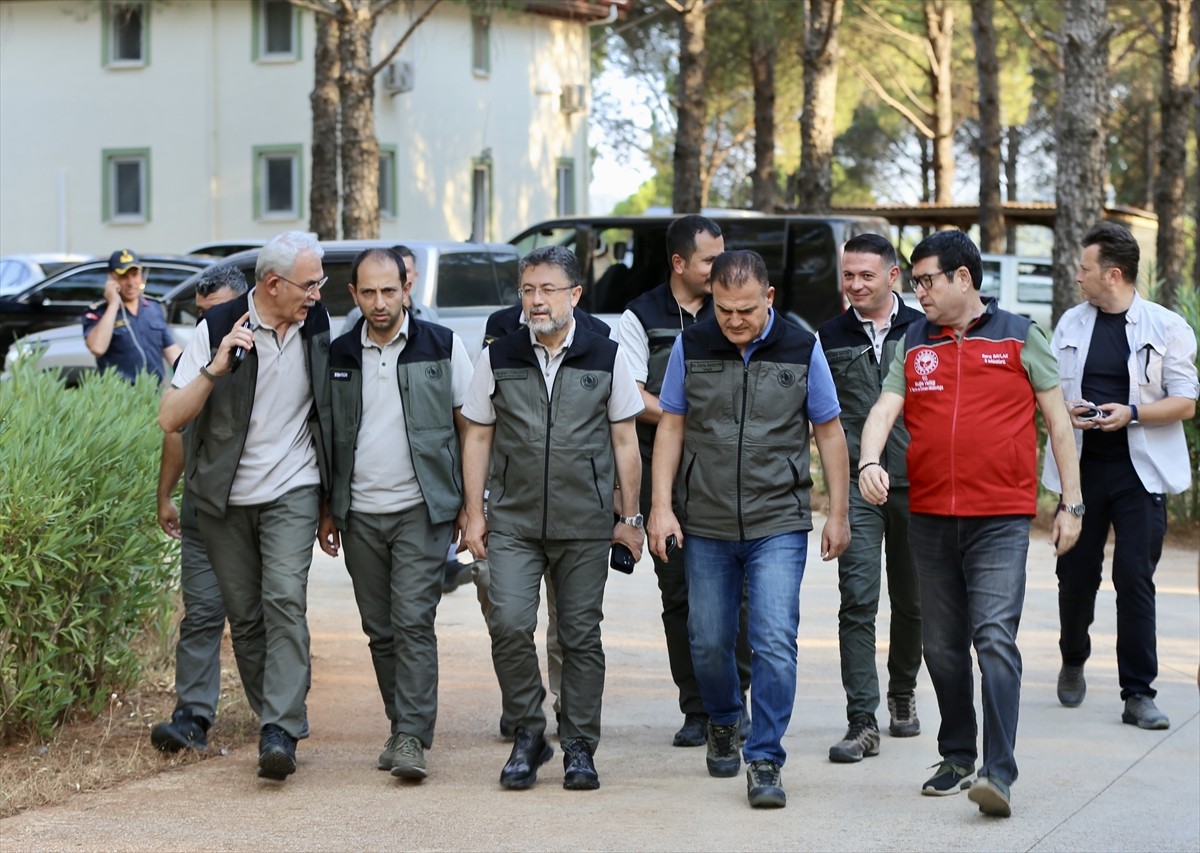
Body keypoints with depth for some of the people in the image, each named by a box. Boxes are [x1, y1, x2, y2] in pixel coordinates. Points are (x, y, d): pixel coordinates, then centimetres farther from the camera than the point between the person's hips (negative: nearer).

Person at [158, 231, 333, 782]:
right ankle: (277, 720, 18)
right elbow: (170, 419, -12)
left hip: (292, 492, 0)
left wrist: (332, 498, 11)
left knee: (285, 600, -18)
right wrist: (216, 369, -26)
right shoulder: (218, 329, -8)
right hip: (226, 498, 0)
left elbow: (329, 404, 14)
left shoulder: (317, 325, 1)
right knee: (244, 616, 5)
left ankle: (280, 732, -24)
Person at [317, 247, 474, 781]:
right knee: (380, 630, 8)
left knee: (413, 623, -12)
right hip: (360, 515, 4)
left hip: (420, 511, -4)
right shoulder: (338, 356, 7)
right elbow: (328, 437, 14)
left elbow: (469, 426, 3)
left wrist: (468, 504, -1)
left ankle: (412, 738, -14)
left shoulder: (442, 347, -1)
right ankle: (402, 727, 19)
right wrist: (328, 511, 11)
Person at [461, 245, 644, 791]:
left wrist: (630, 517, 5)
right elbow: (478, 438, 9)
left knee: (581, 637, 3)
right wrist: (474, 513, 4)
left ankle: (579, 749, 14)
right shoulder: (498, 359, 4)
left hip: (585, 526, 0)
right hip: (513, 524, 0)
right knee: (509, 623, -14)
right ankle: (527, 735, 3)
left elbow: (625, 441, 7)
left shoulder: (605, 358, 3)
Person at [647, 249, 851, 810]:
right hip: (706, 525, 2)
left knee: (775, 642, -11)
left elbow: (829, 431, 6)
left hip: (778, 525, -2)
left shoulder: (801, 350, -2)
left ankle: (765, 761, -6)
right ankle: (722, 723, 38)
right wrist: (661, 505, -1)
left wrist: (838, 513, 6)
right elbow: (671, 427, 7)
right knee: (709, 642, 11)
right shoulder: (690, 347, 1)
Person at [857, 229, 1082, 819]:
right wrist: (869, 462, -20)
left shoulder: (1019, 336, 3)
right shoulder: (914, 344, 12)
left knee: (995, 637, -15)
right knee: (942, 645, 10)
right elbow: (884, 409, 1)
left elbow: (1058, 421, 6)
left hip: (1001, 520, -4)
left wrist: (1070, 504, 4)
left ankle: (999, 772, -18)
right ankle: (957, 757, 24)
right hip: (930, 520, 4)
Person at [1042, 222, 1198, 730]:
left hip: (1140, 472, -3)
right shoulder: (1071, 324, 10)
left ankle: (1138, 693, 0)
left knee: (1135, 579, -6)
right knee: (1076, 574, 6)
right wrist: (1065, 410, -5)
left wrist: (1131, 414, -17)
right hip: (1081, 468, 3)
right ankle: (1073, 663, 33)